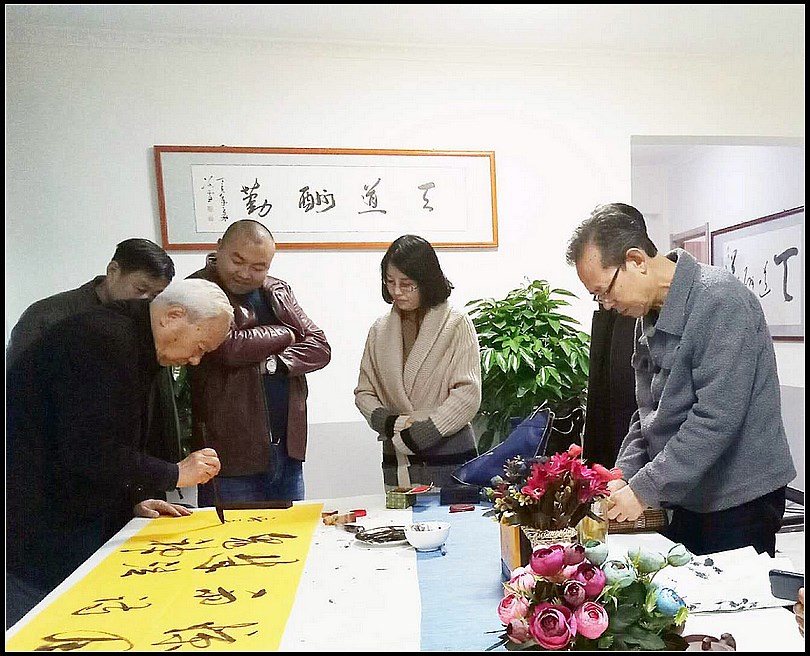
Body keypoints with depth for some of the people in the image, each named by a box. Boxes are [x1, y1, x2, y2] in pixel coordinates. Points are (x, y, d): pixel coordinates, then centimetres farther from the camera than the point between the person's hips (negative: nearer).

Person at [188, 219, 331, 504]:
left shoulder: (279, 291, 11)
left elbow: (319, 347, 3)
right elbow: (229, 348, -23)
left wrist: (274, 364, -15)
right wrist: (286, 333, -6)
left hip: (288, 449, 6)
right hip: (231, 453, -6)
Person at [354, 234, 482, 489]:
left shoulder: (456, 324, -5)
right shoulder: (380, 329, 8)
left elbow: (468, 395, -11)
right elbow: (364, 392, 11)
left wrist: (417, 435, -13)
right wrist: (389, 422, -8)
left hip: (450, 460, -3)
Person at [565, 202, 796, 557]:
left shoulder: (720, 301, -20)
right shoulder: (649, 314, 7)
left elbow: (717, 418, -25)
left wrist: (645, 489, -22)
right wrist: (625, 475, -2)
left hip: (739, 499, -7)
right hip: (688, 495, 7)